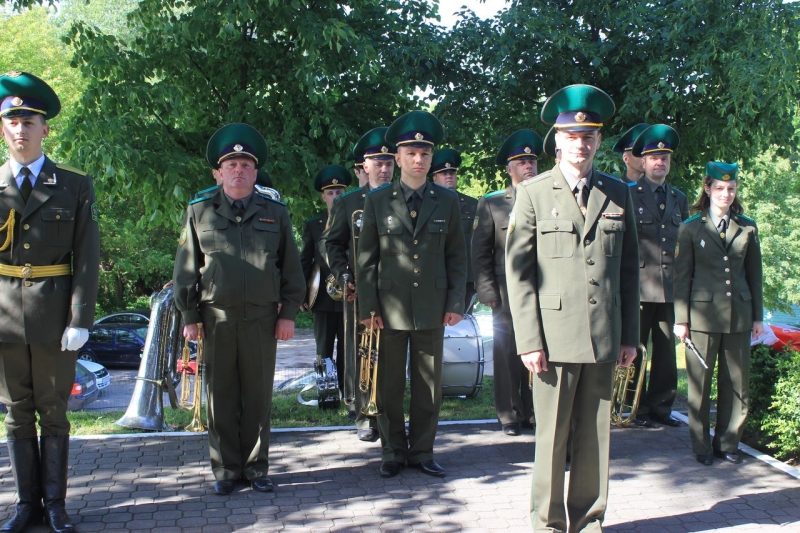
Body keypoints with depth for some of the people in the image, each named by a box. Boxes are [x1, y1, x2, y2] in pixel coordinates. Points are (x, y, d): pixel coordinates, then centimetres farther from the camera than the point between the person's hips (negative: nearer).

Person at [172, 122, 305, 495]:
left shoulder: (275, 213, 10)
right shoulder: (199, 212, 8)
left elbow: (291, 268, 9)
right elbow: (185, 268, 7)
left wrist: (288, 313, 2)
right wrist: (189, 316, 1)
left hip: (261, 318, 0)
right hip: (216, 318, 0)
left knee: (259, 397, 5)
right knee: (221, 396, 5)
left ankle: (255, 468, 17)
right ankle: (226, 470, 16)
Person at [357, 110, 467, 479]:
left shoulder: (447, 202, 7)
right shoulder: (377, 201, 4)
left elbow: (457, 257, 8)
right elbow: (366, 258, 3)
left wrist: (456, 303, 1)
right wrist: (368, 307, -4)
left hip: (432, 308, 1)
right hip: (390, 307, -1)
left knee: (429, 385, 7)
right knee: (389, 385, 5)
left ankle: (422, 452, 19)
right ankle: (394, 451, 19)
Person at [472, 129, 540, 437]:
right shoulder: (491, 204, 7)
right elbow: (480, 252, 4)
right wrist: (487, 292, -3)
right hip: (507, 293, -1)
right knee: (507, 354, 2)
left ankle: (534, 412, 16)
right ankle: (510, 416, 13)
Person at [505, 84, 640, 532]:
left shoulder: (618, 193, 11)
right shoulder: (533, 193, 2)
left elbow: (630, 269, 12)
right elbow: (518, 272, -1)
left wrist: (630, 335, 8)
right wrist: (528, 340, -8)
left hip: (605, 337, 3)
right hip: (555, 335, -3)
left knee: (596, 435, 9)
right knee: (552, 435, 2)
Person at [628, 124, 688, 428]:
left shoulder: (680, 199, 16)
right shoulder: (628, 195, 1)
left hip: (670, 287, 4)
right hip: (638, 286, -4)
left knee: (666, 351, 7)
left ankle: (661, 407, 17)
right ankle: (636, 408, 11)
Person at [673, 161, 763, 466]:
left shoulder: (747, 228, 8)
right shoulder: (691, 228, 1)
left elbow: (754, 274, 12)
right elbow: (682, 275, 0)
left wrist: (758, 316, 10)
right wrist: (681, 319, -4)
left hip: (739, 315, 3)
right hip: (703, 315, -3)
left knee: (737, 383, 7)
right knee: (700, 383, 4)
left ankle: (727, 443, 21)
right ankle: (701, 446, 17)